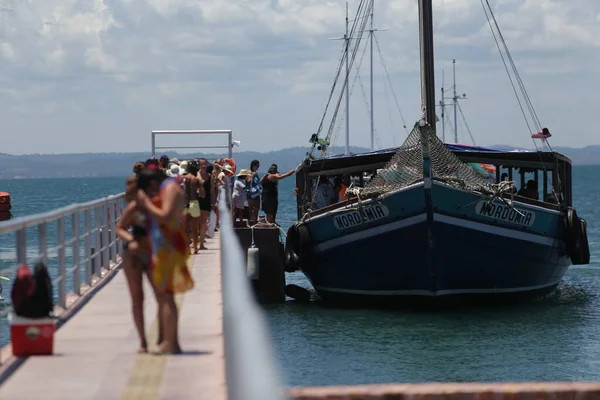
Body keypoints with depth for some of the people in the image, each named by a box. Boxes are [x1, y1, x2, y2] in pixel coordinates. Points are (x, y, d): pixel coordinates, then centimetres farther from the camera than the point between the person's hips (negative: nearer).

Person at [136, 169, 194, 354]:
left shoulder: (170, 188, -10)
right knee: (163, 296, 12)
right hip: (162, 248, 10)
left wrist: (146, 204, -13)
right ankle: (173, 343, 14)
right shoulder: (164, 190, 19)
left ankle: (169, 343, -12)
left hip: (169, 247, -10)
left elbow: (165, 217, -22)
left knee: (165, 295, -11)